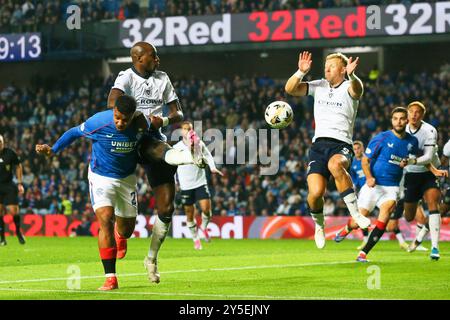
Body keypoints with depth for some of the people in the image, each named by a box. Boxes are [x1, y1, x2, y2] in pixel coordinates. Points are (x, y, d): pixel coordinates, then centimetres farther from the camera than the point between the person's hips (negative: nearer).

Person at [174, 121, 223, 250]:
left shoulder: (199, 144, -1)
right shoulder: (176, 148, -2)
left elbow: (208, 155, 13)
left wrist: (212, 167, -4)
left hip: (200, 182, 0)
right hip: (186, 186, 0)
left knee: (206, 209, -14)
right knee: (189, 214, 4)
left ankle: (204, 227, 17)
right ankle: (196, 239, 21)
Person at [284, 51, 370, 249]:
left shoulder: (349, 87, 2)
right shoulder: (319, 86, 16)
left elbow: (357, 91, -24)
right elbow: (290, 89, 7)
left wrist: (351, 76, -45)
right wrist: (301, 72, -10)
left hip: (341, 145, -4)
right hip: (319, 144, 4)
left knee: (335, 164, -40)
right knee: (315, 193, -14)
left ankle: (355, 213, -32)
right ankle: (319, 225, 17)